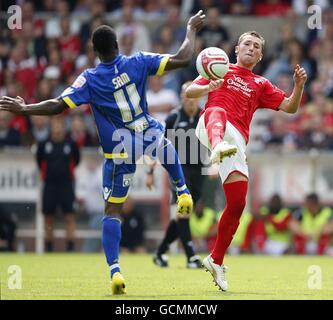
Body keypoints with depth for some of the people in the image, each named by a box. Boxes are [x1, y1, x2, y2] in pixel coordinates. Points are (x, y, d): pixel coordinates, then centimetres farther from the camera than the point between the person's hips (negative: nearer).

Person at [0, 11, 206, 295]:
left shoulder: (89, 80, -14)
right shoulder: (137, 63, -9)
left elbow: (58, 106, -18)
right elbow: (182, 59, -10)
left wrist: (24, 109, -9)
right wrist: (192, 30, 5)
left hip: (120, 151, -2)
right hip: (149, 137, 2)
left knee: (112, 210, 4)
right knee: (166, 143, 43)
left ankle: (114, 270, -11)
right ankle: (183, 192, 37)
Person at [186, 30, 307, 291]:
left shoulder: (261, 84, 28)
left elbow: (290, 107, 20)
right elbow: (189, 92, 13)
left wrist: (299, 85, 1)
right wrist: (208, 87, -9)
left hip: (238, 140, 3)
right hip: (211, 129, -3)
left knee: (237, 204, -4)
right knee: (217, 111, -40)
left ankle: (216, 260, 13)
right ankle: (218, 147, -77)